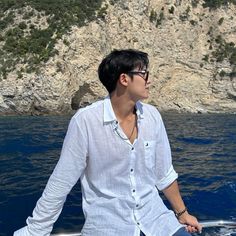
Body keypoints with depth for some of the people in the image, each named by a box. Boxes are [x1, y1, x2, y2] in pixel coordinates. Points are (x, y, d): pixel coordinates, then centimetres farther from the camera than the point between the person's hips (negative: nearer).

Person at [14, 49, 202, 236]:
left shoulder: (152, 116, -3)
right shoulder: (86, 120, -17)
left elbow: (164, 173, 7)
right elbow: (60, 183, -11)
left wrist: (182, 214, 13)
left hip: (155, 217, 4)